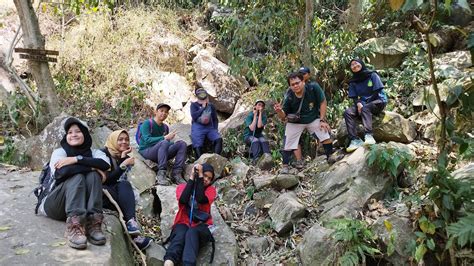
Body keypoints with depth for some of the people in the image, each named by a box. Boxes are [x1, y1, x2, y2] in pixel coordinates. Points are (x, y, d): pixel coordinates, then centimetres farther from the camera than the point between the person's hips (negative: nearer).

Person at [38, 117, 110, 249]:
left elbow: (105, 164, -15)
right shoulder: (59, 151, 3)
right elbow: (61, 172, -19)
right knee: (77, 177, -27)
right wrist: (92, 167, -15)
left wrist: (77, 159, -20)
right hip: (54, 205, -2)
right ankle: (74, 225, -47)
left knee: (93, 176, -23)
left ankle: (93, 224, -37)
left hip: (84, 204, 2)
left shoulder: (94, 152, 9)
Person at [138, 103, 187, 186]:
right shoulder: (147, 123, -4)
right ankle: (161, 174, -36)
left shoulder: (165, 127, 13)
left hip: (160, 153, 6)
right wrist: (165, 138, -27)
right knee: (164, 142, -35)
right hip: (146, 151, -6)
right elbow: (147, 140, -19)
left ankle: (176, 173, -24)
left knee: (182, 144, -13)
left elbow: (168, 144, 14)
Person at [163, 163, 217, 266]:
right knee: (180, 234, -34)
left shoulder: (211, 189, 9)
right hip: (183, 223, 1)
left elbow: (201, 199, -13)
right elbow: (183, 200, -12)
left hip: (201, 225, -1)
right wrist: (192, 177, -8)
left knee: (192, 233, -35)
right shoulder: (182, 187, 11)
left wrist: (200, 176, -11)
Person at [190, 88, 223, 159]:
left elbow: (215, 119, 19)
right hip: (197, 127, -2)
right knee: (198, 146, -25)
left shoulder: (211, 106, 16)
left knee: (219, 139, -26)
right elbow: (194, 116, -10)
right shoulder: (194, 105, 7)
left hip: (209, 127, 2)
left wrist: (215, 129, 5)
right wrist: (203, 107, -8)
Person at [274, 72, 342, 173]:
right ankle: (285, 166, 11)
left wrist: (322, 120, -15)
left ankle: (330, 156, 9)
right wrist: (279, 111, -41)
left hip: (313, 119, 1)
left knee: (325, 134, -11)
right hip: (295, 122, -1)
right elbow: (283, 117, -18)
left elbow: (323, 102, -13)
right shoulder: (289, 98, -25)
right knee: (288, 144, -6)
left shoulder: (313, 88, -26)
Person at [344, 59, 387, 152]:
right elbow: (354, 97, 5)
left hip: (379, 101, -5)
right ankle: (355, 140, -32)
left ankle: (369, 136, -49)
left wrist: (365, 104, -17)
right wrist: (358, 103, -19)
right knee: (347, 112, -22)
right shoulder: (353, 82, 9)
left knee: (365, 109, -37)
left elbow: (377, 92, -9)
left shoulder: (372, 75, -4)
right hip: (363, 104, 5)